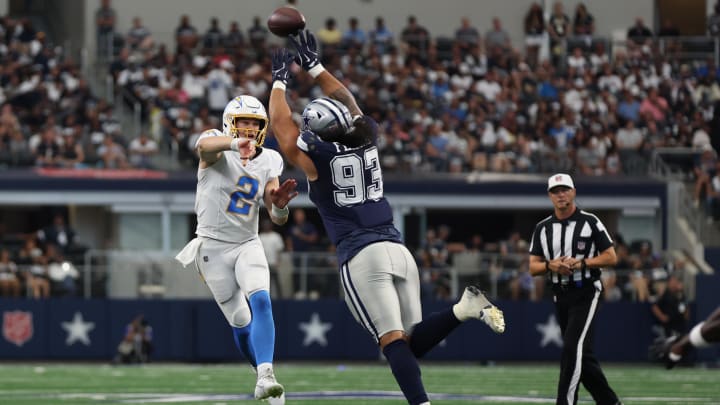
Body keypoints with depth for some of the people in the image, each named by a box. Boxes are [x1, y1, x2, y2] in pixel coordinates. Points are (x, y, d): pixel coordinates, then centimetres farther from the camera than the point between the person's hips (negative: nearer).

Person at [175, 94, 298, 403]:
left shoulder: (268, 162, 2)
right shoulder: (217, 150, -10)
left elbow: (278, 219, 1)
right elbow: (204, 145, -39)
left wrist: (279, 205, -25)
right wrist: (235, 143, -62)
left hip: (248, 244, 2)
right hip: (214, 246, -2)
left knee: (261, 302, -23)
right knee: (241, 323, 2)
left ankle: (266, 377, -33)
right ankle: (263, 371, 25)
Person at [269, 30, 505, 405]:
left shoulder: (318, 157, -2)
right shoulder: (367, 142, 13)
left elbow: (281, 124, 14)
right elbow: (348, 103, 31)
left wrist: (279, 81, 27)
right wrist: (313, 65, 39)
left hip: (361, 256, -5)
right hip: (398, 250, 5)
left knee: (394, 342, -15)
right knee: (411, 343, 7)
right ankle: (463, 309, -16)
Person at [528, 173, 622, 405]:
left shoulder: (590, 222, -3)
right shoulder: (542, 228, 9)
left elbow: (611, 258, -4)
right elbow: (533, 268, 8)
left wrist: (581, 263, -17)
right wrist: (551, 265, -13)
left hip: (585, 293, -6)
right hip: (560, 296, 6)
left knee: (573, 348, -19)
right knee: (582, 354, 9)